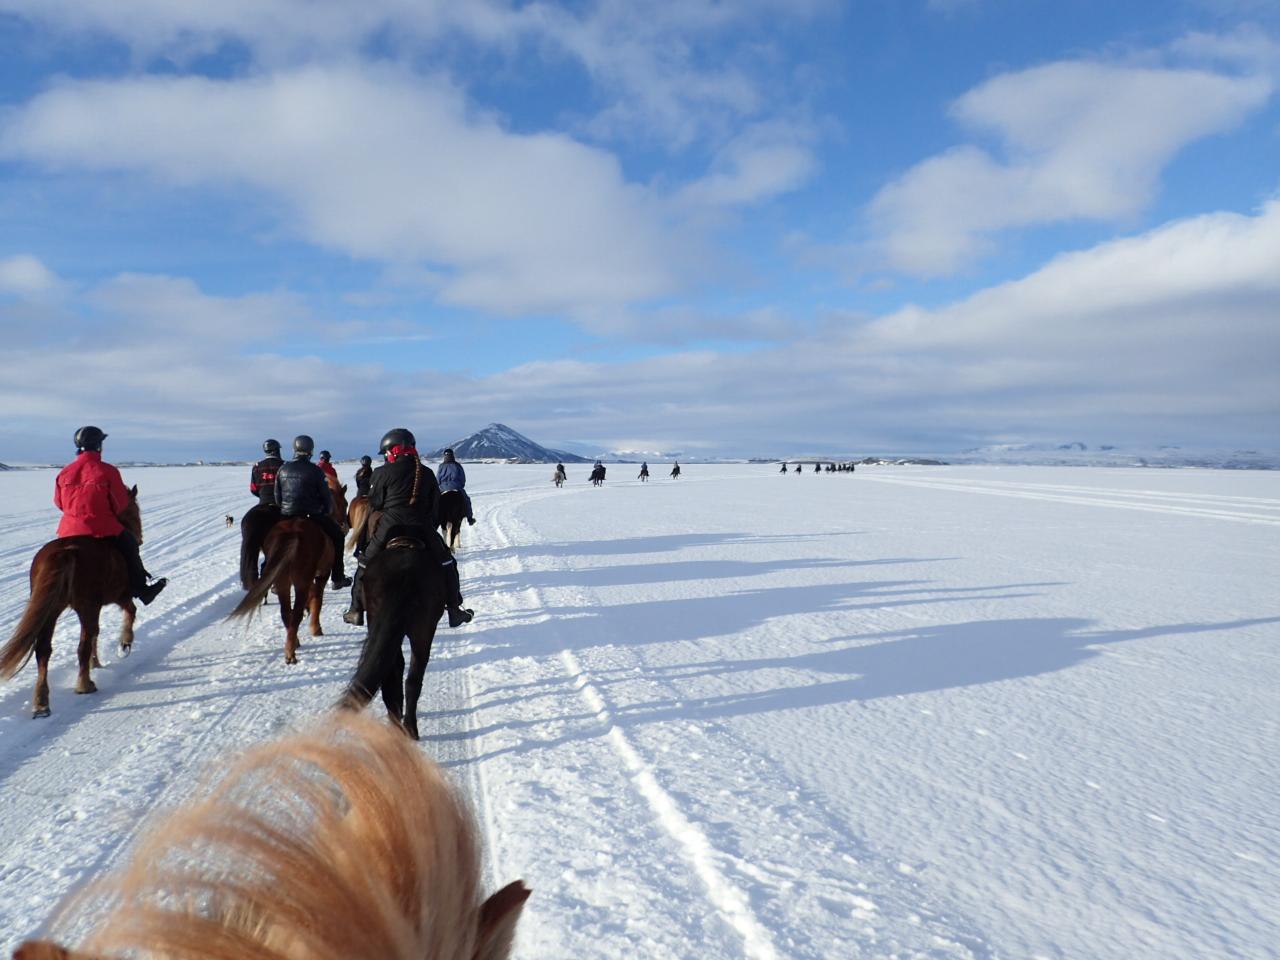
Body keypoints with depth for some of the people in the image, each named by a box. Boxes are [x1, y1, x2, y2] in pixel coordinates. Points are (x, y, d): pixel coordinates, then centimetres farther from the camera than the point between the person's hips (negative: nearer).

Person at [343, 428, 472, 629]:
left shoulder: (383, 473, -4)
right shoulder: (427, 473, 10)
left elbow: (374, 504, 2)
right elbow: (435, 505, 14)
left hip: (389, 528, -2)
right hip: (423, 528, 2)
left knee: (366, 565, 17)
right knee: (446, 563, 15)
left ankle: (356, 610, 18)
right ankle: (455, 609, 13)